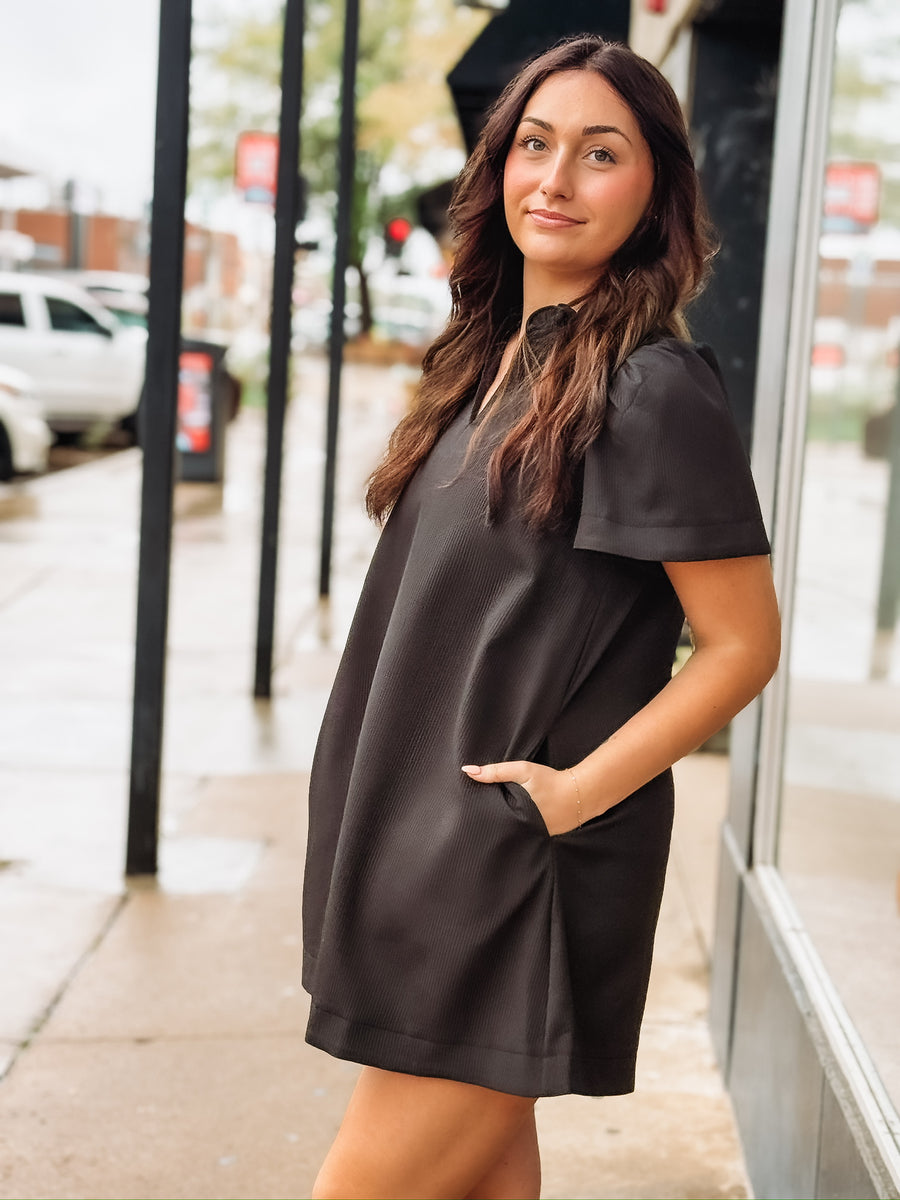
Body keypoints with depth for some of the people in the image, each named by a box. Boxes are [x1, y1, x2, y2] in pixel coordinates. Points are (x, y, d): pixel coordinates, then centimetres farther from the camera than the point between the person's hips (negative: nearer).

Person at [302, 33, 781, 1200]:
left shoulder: (654, 389, -15)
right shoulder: (493, 360, 9)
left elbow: (743, 644, -14)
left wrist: (577, 790, -16)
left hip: (517, 874, -8)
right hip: (426, 840, 8)